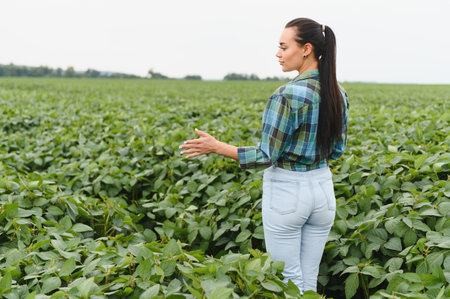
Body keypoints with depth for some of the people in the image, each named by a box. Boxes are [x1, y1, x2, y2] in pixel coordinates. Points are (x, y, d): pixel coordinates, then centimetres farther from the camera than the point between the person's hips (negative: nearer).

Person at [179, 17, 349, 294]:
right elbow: (337, 150, 10)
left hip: (286, 192, -7)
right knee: (310, 279, 17)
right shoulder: (338, 93, 2)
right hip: (323, 189, 7)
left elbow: (267, 156, -18)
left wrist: (216, 147, -13)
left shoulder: (288, 95, -21)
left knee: (290, 281, 9)